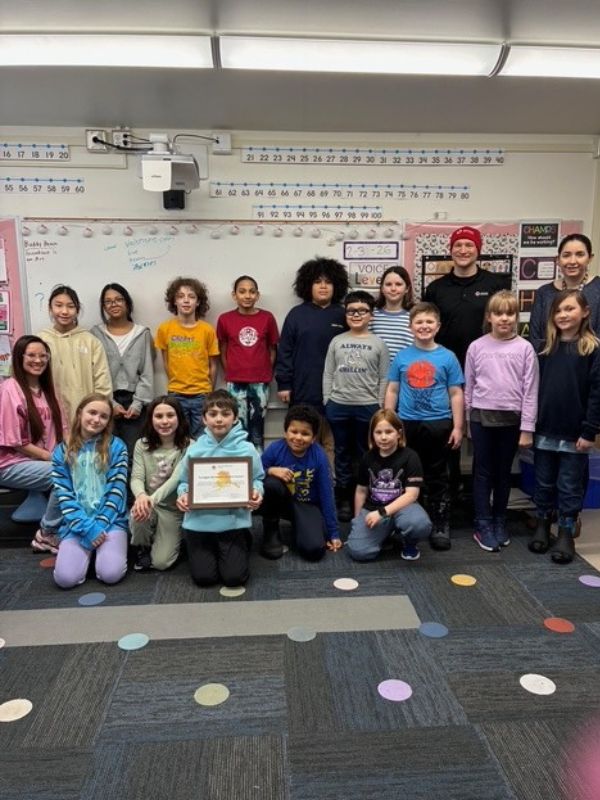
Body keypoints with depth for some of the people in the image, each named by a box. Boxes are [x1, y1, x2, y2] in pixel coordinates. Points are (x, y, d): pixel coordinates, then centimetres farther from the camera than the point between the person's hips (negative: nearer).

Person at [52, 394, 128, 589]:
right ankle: (89, 551, 12)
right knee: (66, 578, -20)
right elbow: (64, 496, -1)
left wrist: (99, 524, -13)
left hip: (110, 520, -1)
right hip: (76, 523, 1)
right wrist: (86, 527, -12)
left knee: (111, 573, -23)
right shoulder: (61, 452, 6)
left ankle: (104, 549, 11)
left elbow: (116, 491, -4)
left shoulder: (116, 447, 1)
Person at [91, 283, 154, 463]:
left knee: (133, 454, -4)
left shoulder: (142, 334, 7)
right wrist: (110, 403, -8)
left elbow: (147, 373, 3)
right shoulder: (96, 334, 6)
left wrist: (138, 403, -6)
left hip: (134, 401, 0)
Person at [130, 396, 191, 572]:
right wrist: (141, 495, -38)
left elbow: (176, 479, -25)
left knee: (160, 562, -11)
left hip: (173, 509, -2)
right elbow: (136, 477, -13)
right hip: (148, 502, 2)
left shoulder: (188, 446, -15)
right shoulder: (142, 444, -5)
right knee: (138, 515, -34)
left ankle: (173, 538, 25)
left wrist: (153, 499, -43)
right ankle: (142, 547, 2)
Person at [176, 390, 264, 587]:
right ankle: (212, 551, 33)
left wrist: (256, 492, -18)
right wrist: (183, 494, -15)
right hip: (199, 521, 1)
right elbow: (184, 482, 6)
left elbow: (257, 479, 3)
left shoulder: (247, 449, -6)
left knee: (234, 576, -3)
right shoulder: (194, 449, -4)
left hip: (234, 521, -1)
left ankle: (243, 543, 28)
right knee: (204, 577, 0)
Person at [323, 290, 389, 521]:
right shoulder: (336, 341, 7)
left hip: (368, 407, -1)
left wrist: (381, 407, -4)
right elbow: (328, 374, 7)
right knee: (343, 453, 10)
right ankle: (344, 499, 20)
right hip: (338, 406, 2)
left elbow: (384, 379, 1)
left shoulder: (378, 344, 2)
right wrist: (327, 402, 1)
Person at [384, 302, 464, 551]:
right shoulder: (402, 356, 3)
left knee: (437, 478, 10)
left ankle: (440, 526, 21)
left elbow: (456, 394, 2)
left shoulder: (447, 357, 0)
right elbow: (392, 391, 7)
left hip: (438, 425, -1)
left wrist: (457, 427, -3)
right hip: (406, 424, 1)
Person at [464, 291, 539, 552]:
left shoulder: (524, 348, -2)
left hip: (511, 418, 0)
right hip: (482, 417, 0)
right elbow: (468, 387, 5)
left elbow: (530, 391, -3)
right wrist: (466, 420, 7)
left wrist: (527, 428, -5)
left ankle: (500, 522, 27)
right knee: (483, 472, 6)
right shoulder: (476, 347, 0)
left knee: (503, 472, 13)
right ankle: (483, 526, 15)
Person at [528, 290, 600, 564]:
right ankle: (542, 526, 29)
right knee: (543, 483, 14)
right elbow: (534, 387, 6)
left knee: (570, 486, 8)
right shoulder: (546, 348, 6)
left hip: (574, 434, -3)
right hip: (545, 431, 4)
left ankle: (566, 533, 21)